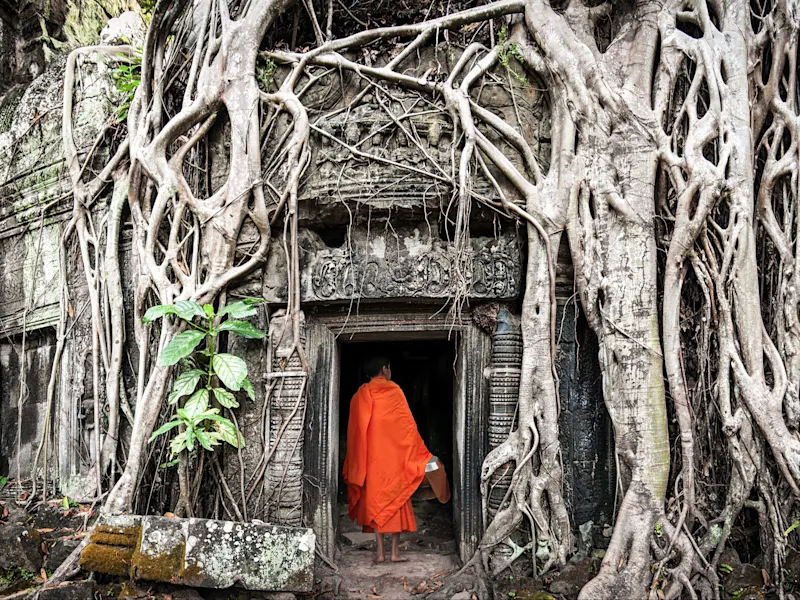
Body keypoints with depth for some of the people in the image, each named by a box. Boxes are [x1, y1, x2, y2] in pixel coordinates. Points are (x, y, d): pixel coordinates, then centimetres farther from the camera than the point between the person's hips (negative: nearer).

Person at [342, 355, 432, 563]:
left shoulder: (360, 395, 3)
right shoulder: (394, 391, -5)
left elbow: (354, 431, 6)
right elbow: (407, 424, -5)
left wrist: (355, 465, 15)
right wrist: (420, 453, 5)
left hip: (370, 457, 2)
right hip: (394, 455, -2)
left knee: (375, 501, 7)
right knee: (396, 501, 5)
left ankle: (379, 552, 5)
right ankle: (395, 551, 5)